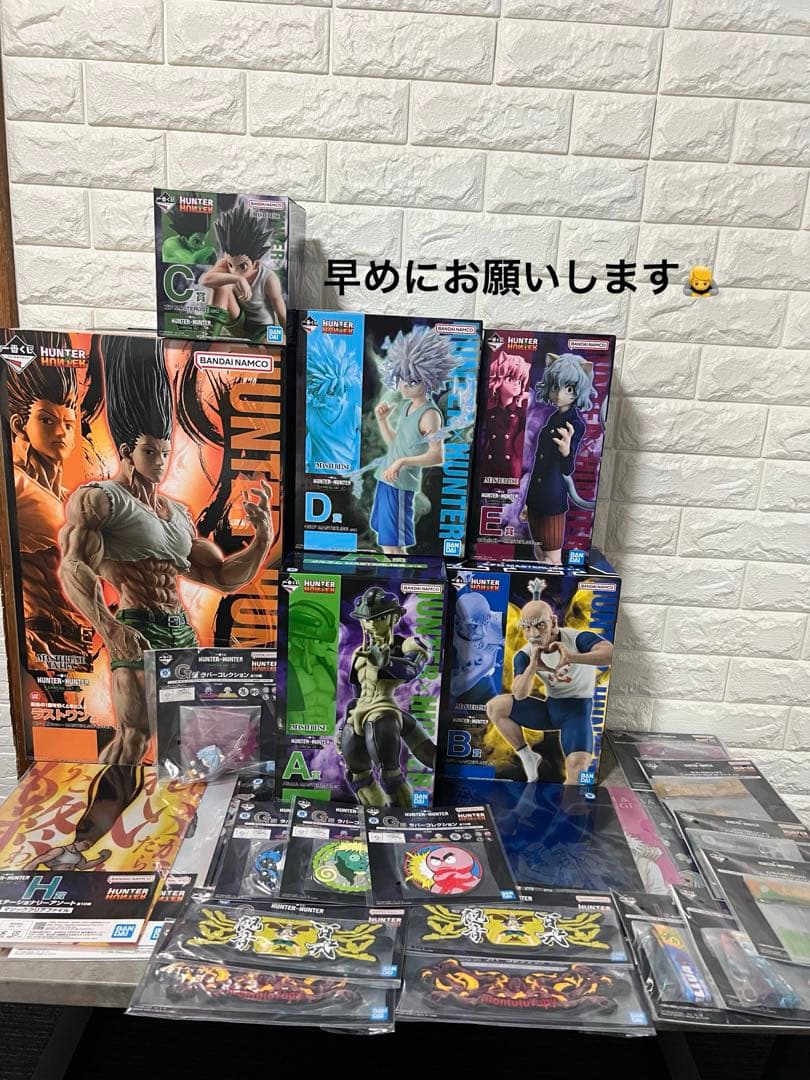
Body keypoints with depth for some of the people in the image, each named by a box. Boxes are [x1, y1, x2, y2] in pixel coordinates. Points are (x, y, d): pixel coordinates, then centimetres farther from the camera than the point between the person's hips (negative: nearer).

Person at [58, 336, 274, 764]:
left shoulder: (179, 513, 19)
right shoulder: (97, 498, 0)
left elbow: (224, 576, 20)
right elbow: (73, 569, -14)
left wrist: (263, 537, 3)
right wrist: (109, 629, -28)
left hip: (182, 632, 7)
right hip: (138, 630, -7)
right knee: (134, 735, -13)